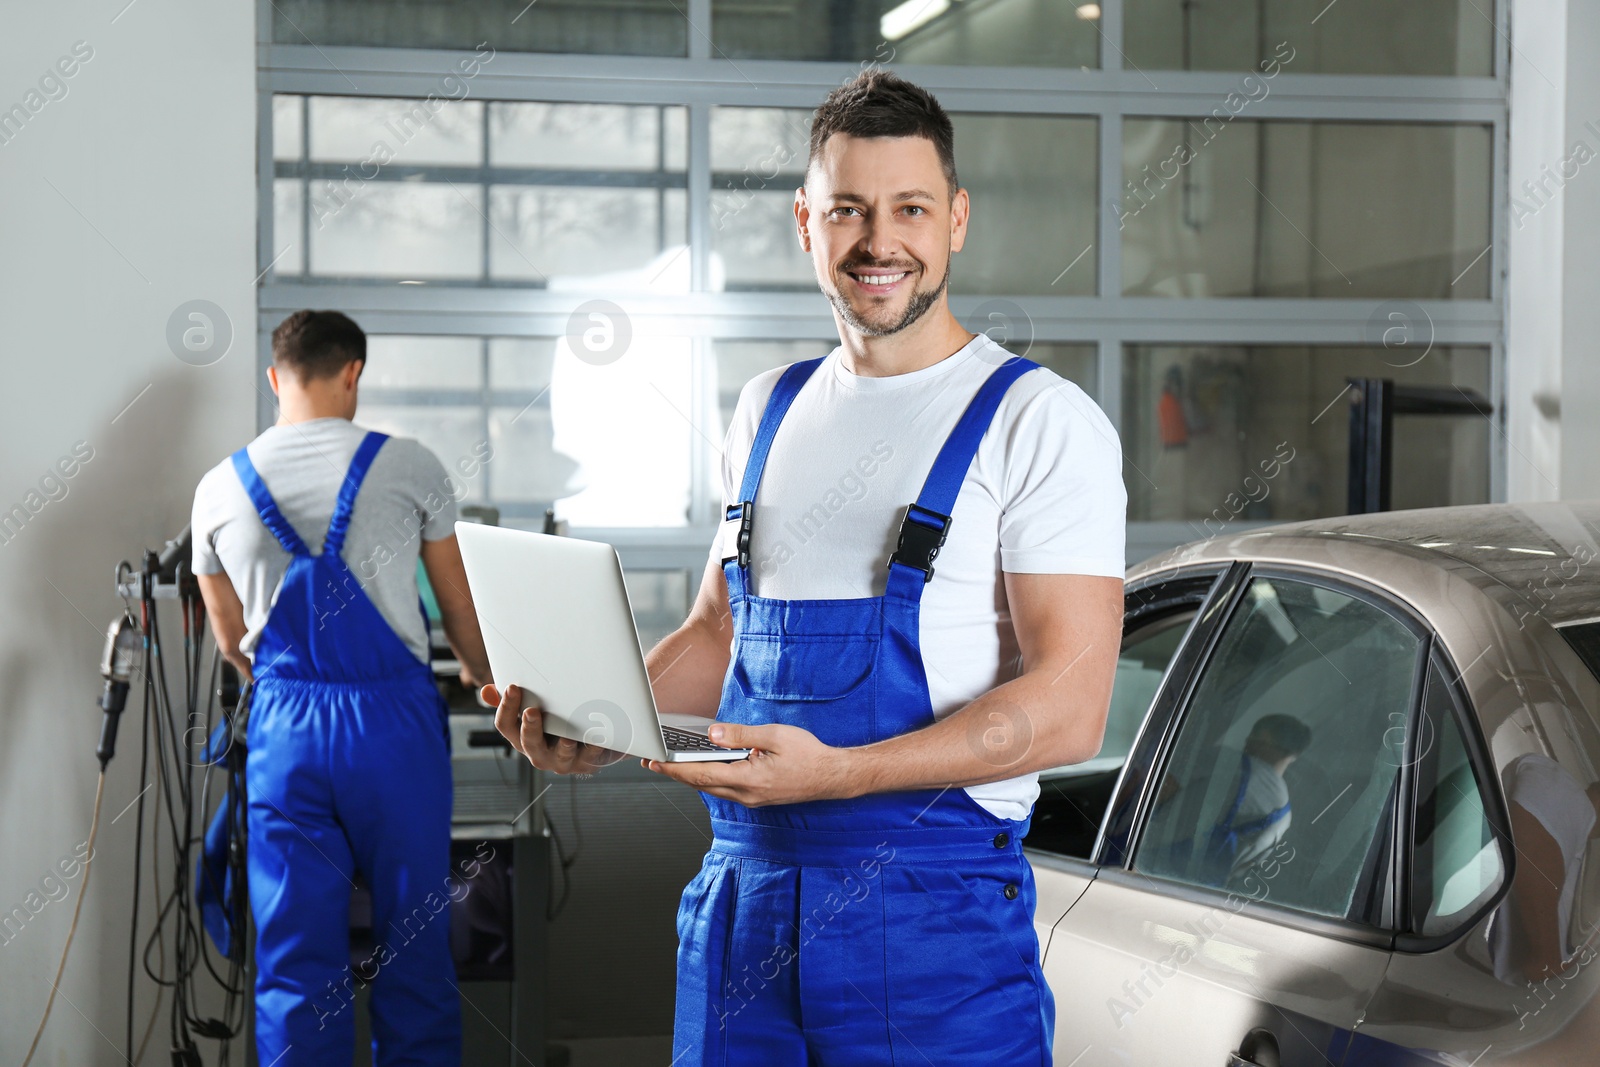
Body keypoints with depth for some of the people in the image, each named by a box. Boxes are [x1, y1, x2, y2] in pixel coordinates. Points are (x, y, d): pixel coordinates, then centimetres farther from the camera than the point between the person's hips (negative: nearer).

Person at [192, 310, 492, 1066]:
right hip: (393, 719, -2)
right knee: (414, 943, 9)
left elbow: (231, 641, 14)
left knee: (295, 956, 6)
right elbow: (460, 612, 7)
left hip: (284, 726, 2)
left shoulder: (219, 489, 4)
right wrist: (484, 677, 28)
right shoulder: (408, 467, -3)